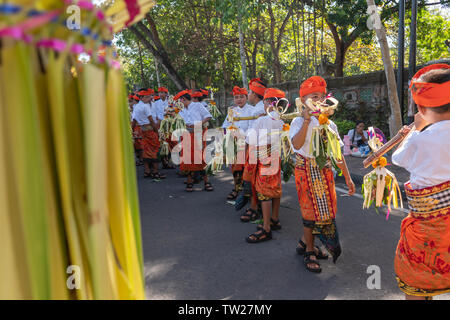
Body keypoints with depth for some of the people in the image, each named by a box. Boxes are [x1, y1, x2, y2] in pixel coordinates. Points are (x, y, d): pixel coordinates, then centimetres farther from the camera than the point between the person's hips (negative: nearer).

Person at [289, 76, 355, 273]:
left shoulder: (330, 124, 9)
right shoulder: (299, 122, -7)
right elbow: (296, 144, -27)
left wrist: (347, 177, 10)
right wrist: (307, 120, -33)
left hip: (325, 170, 6)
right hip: (307, 169, -6)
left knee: (327, 210, 10)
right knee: (312, 210, 0)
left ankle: (305, 242, 30)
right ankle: (309, 251, 18)